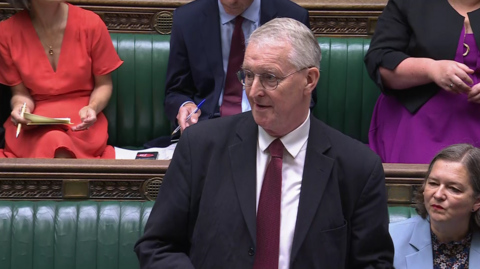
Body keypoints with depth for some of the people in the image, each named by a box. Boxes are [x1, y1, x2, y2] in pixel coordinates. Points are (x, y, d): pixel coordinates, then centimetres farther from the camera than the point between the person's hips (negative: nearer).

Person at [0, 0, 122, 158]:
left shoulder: (90, 23, -5)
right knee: (51, 141, -36)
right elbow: (20, 92, 6)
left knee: (62, 151, -36)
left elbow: (103, 84, 5)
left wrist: (92, 108, -16)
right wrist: (21, 108, -18)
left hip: (81, 121, 0)